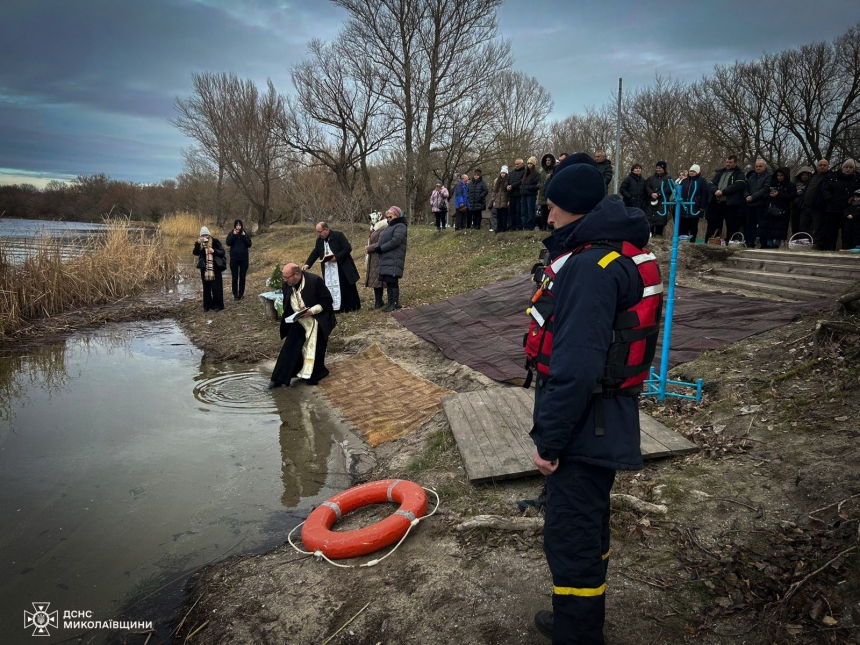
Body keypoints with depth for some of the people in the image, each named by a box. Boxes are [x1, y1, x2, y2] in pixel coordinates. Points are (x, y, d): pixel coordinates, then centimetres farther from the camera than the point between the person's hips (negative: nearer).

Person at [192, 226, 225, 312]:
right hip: (204, 269, 4)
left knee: (216, 287, -3)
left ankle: (218, 305, 5)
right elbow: (195, 253, -8)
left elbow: (222, 252, -4)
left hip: (215, 268, -4)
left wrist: (214, 251, -21)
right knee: (206, 287, 8)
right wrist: (198, 244, -21)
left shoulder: (215, 242, -3)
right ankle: (207, 305, 15)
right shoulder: (199, 243, 6)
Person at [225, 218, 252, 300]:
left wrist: (244, 236, -14)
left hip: (244, 258, 0)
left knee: (242, 276, 5)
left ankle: (241, 293, 12)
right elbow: (228, 243, -12)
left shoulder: (246, 234, 3)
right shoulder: (231, 234, 2)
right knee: (235, 277, 2)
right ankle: (235, 294, 7)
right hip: (234, 258, 0)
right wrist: (234, 235, -17)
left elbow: (249, 245, -6)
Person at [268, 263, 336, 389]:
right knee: (289, 349, -1)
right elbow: (287, 304, 9)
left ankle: (313, 376, 22)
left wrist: (311, 311, -25)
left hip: (317, 323, -4)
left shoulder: (315, 281, -22)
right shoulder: (287, 285, -6)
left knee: (315, 351, 4)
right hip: (298, 322, 4)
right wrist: (291, 316, -9)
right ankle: (279, 378, 5)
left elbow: (327, 300, -16)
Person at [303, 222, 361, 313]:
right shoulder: (319, 240, 6)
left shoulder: (338, 235, -13)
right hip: (328, 270, 6)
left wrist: (336, 257, -21)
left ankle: (352, 306, 14)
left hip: (343, 268, -5)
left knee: (347, 287, 2)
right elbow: (315, 253, 9)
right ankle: (335, 307, 10)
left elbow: (348, 248, -17)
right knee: (331, 289, 3)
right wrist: (307, 264, -6)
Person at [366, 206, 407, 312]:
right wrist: (372, 247, 4)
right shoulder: (389, 227, 23)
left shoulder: (400, 227, -7)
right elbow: (382, 241, 20)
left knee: (393, 281, -8)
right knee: (388, 281, 8)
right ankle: (391, 302, 14)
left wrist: (379, 249, -14)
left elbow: (394, 242, -19)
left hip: (394, 259, -9)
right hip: (386, 259, 9)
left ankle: (395, 303, -3)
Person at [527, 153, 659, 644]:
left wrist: (549, 440, -19)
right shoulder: (614, 253, 10)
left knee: (572, 539, 3)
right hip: (602, 425, 11)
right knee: (588, 526, 25)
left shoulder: (590, 267, -24)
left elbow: (576, 368, -29)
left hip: (585, 432, -11)